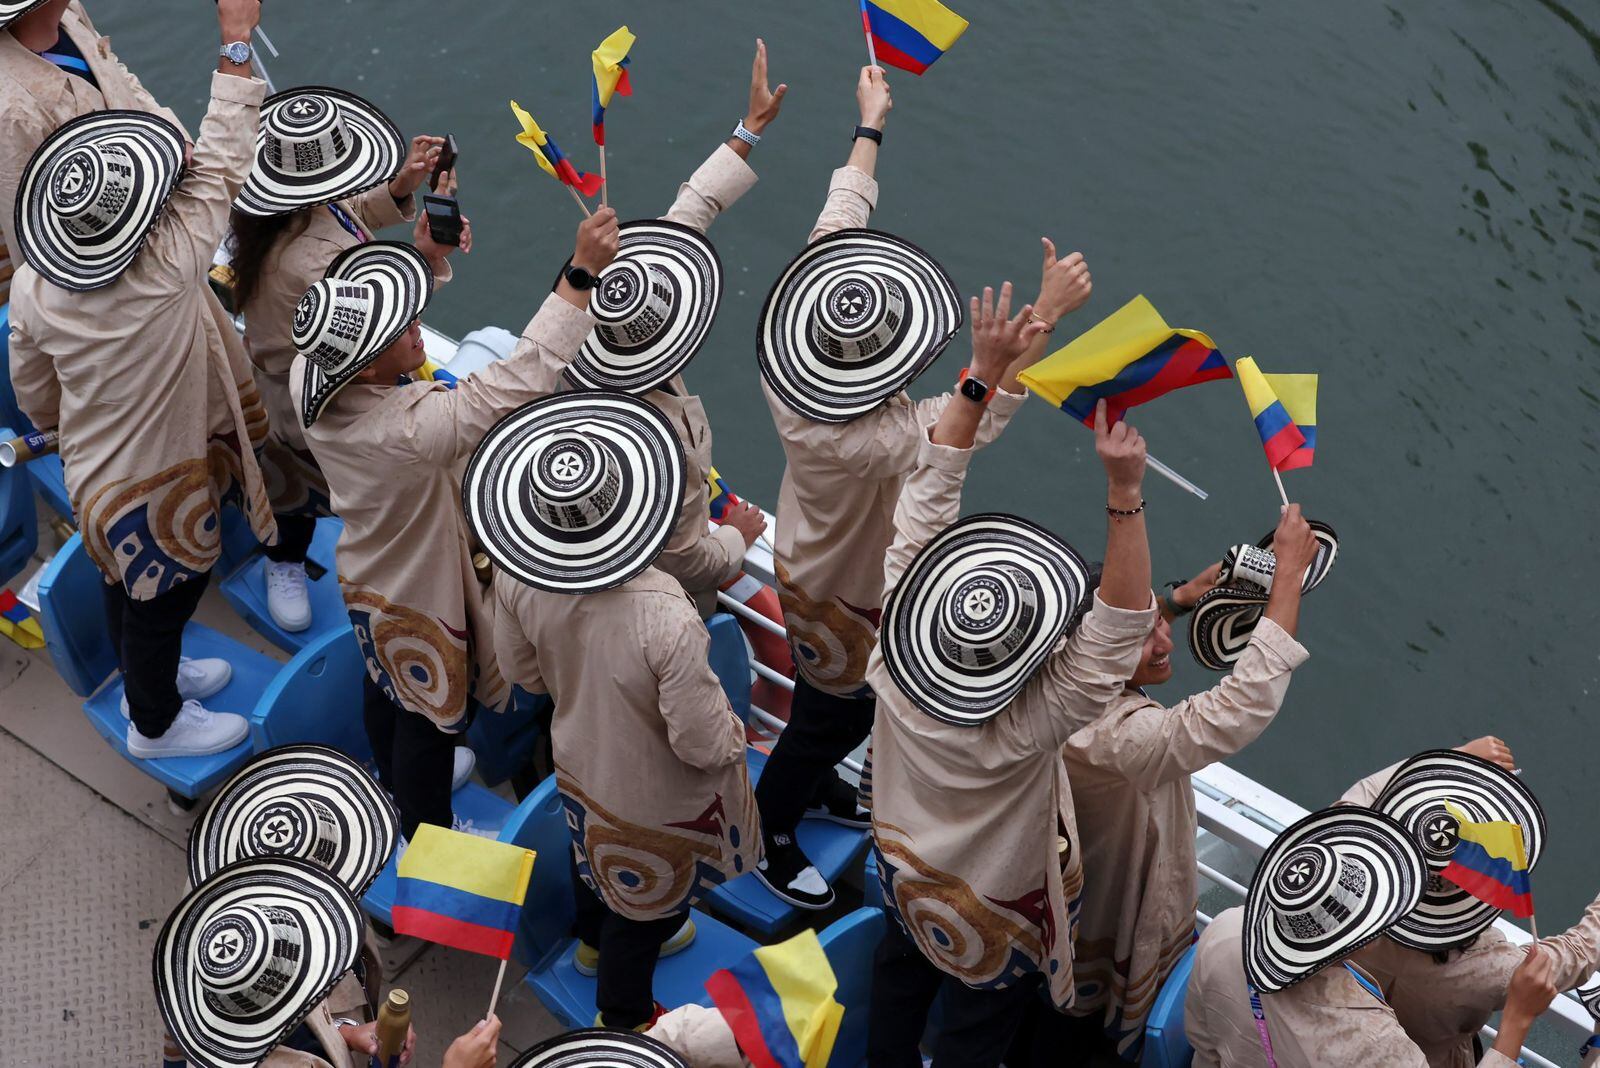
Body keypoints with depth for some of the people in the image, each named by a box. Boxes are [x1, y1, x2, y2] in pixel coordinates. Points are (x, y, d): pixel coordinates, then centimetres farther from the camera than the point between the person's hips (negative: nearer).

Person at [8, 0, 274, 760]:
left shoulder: (32, 287, -17)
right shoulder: (168, 271, -37)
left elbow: (34, 395, 0)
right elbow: (218, 171, -28)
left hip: (92, 477, 6)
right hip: (159, 492, -6)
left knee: (126, 596, 29)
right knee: (160, 605, 19)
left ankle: (146, 679, 56)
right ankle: (157, 725, 44)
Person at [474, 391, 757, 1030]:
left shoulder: (515, 574, -28)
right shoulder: (666, 619, -45)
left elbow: (522, 671, -7)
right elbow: (702, 745, -32)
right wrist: (733, 736, -9)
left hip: (578, 762, 5)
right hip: (658, 795, -5)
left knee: (594, 850, 37)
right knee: (643, 907, 25)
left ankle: (596, 941, 68)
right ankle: (623, 1020, 53)